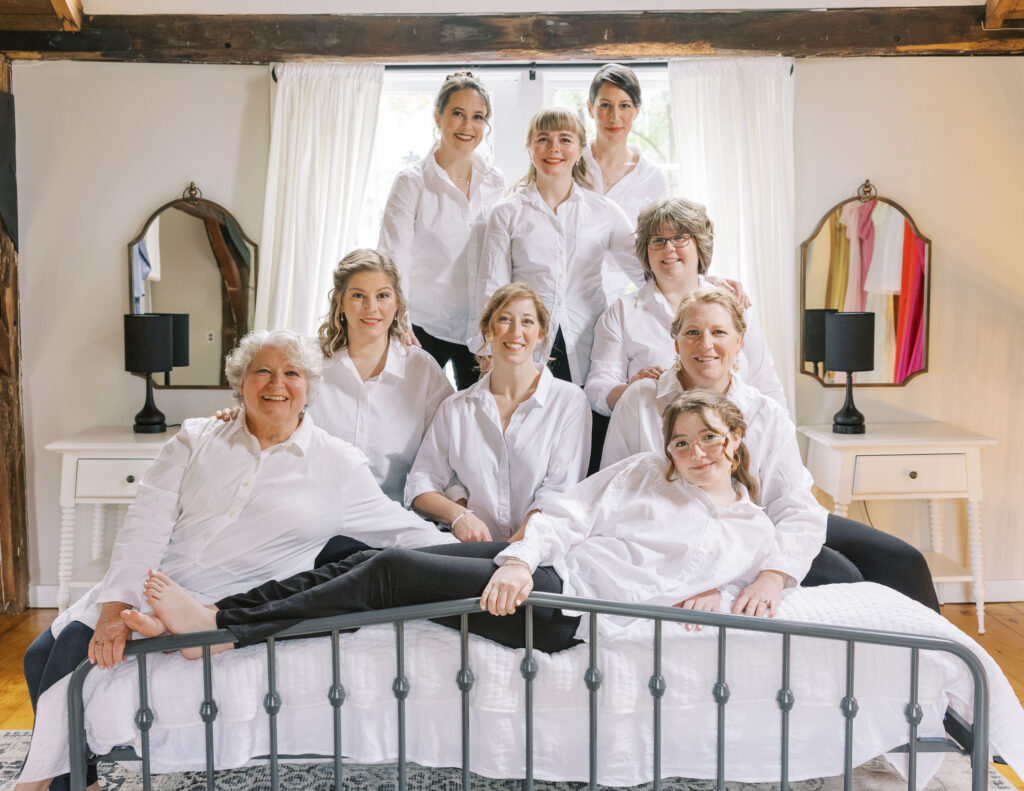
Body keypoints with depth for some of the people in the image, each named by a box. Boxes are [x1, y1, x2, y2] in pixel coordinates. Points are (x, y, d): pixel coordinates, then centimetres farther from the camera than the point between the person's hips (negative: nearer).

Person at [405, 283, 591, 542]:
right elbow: (421, 482, 11)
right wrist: (459, 515, -9)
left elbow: (560, 491, -3)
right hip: (471, 549, 3)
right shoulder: (456, 407, 15)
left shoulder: (570, 401, 5)